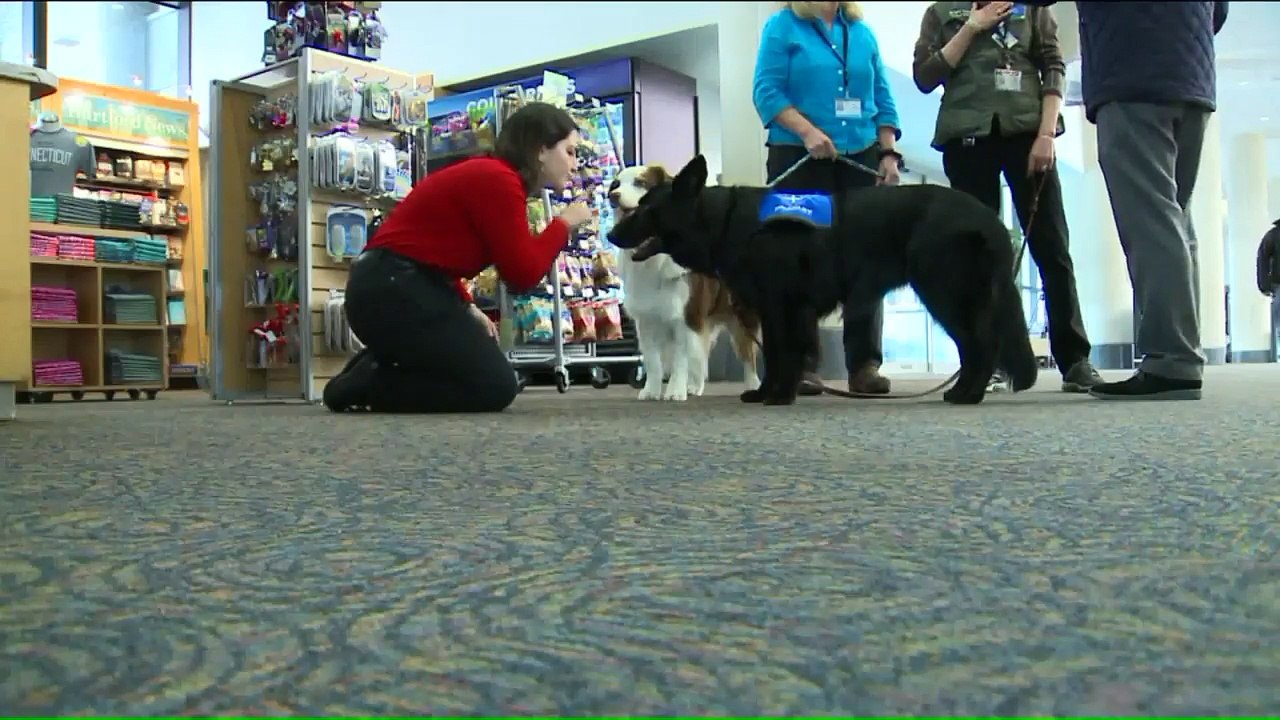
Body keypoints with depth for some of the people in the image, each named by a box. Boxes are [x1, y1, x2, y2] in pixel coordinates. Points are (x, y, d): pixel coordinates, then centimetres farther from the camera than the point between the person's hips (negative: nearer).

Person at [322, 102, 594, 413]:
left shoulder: (487, 175, 18)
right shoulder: (498, 180, -15)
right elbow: (523, 273, -17)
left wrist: (467, 308, 5)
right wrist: (564, 223, -3)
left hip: (398, 287, 11)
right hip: (393, 291, -11)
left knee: (484, 373, 15)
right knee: (496, 387, -9)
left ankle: (374, 369, 9)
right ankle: (367, 384, -7)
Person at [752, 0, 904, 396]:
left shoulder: (862, 32, 17)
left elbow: (882, 99, 16)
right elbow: (767, 90, -5)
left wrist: (889, 153, 6)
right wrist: (808, 131, -17)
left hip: (861, 159, 4)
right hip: (799, 159, -4)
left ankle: (865, 363, 2)